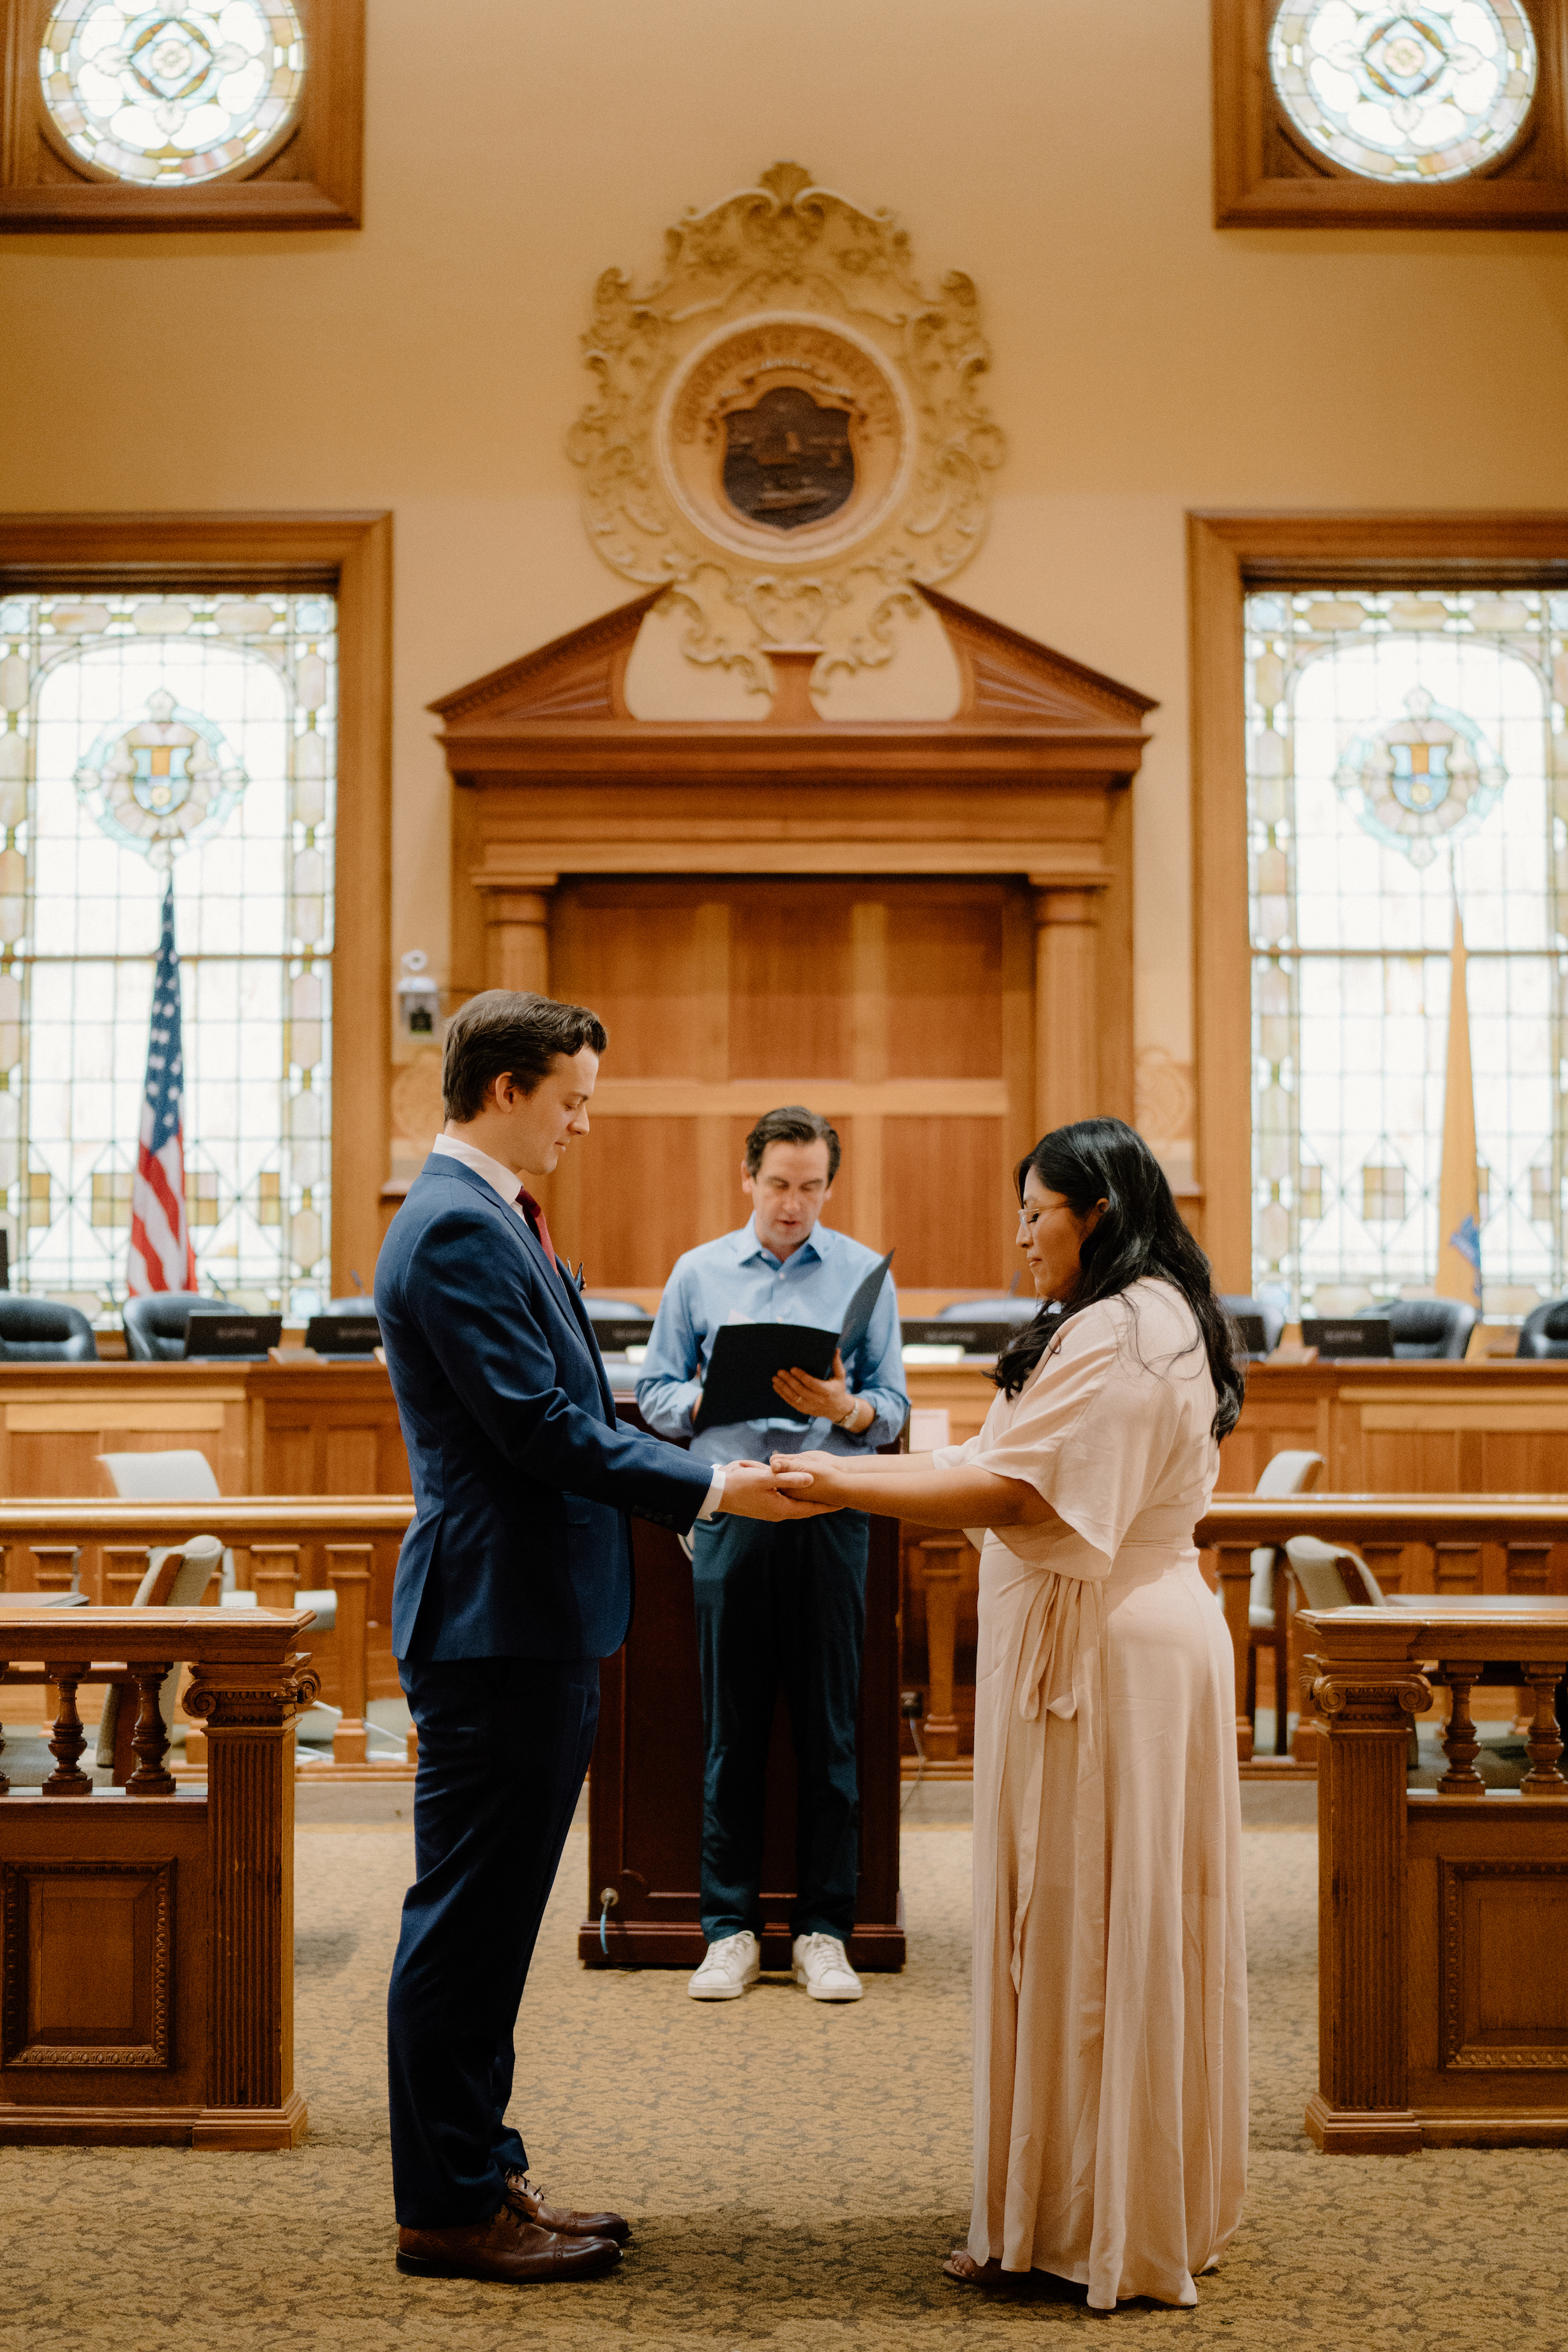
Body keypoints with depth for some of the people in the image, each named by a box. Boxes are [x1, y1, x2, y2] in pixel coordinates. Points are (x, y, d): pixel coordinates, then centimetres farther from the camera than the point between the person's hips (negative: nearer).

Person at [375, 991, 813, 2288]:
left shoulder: (496, 1219, 16)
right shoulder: (457, 1229, -17)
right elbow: (541, 1428, -21)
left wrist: (704, 1473, 12)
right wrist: (712, 1487, -14)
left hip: (537, 1623, 11)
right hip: (496, 1627, -11)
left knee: (492, 1916, 16)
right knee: (467, 1919, -1)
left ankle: (483, 2174, 27)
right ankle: (446, 2208, 9)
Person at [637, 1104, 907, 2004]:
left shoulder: (865, 1273, 6)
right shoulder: (698, 1273, 9)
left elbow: (893, 1408, 3)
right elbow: (656, 1393, 8)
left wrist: (844, 1407, -18)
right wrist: (711, 1400, -12)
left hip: (831, 1516, 0)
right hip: (730, 1515, 1)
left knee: (829, 1730, 3)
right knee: (733, 1733, 4)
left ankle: (824, 1930, 12)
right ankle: (731, 1929, 13)